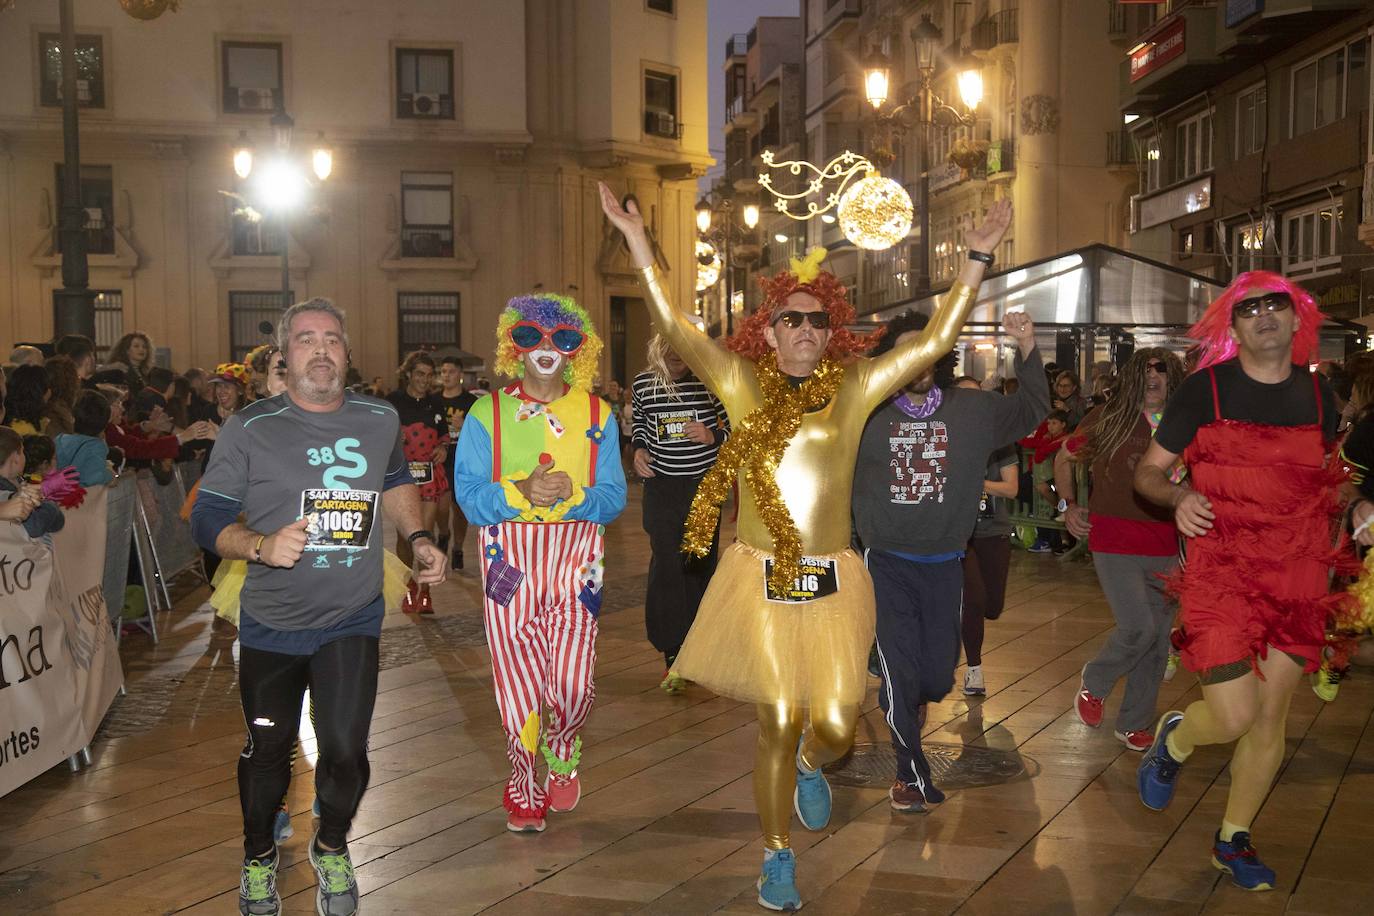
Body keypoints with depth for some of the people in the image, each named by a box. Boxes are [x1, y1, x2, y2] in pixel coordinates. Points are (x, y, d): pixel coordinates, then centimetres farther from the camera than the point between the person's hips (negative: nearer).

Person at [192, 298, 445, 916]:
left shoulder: (380, 420, 1)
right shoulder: (249, 430, -10)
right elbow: (207, 520, -7)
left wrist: (418, 537, 9)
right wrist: (263, 546, -25)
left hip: (352, 621, 1)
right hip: (272, 624, -1)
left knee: (345, 751, -5)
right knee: (268, 749, 11)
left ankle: (332, 850, 28)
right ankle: (259, 856, 40)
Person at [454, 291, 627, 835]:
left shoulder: (596, 415, 8)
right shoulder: (487, 414, 5)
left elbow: (613, 497, 2)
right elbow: (469, 496, -4)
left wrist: (573, 495, -19)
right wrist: (520, 492, -21)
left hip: (575, 558, 1)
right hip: (509, 559, 0)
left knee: (573, 683, -6)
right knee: (517, 681, 0)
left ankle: (562, 755, 27)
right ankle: (524, 785, 23)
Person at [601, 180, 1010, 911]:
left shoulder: (855, 388, 7)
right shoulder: (742, 384, 5)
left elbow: (935, 341, 3)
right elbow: (673, 328, -1)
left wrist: (977, 260, -1)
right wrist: (639, 246, -7)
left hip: (832, 582, 1)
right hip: (759, 578, -1)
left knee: (836, 726, 0)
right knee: (778, 721, 2)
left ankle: (807, 766, 39)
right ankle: (777, 856, 24)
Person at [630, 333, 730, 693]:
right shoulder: (642, 383, 1)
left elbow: (737, 430, 1)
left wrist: (712, 437, -17)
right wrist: (639, 449, 1)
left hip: (704, 484, -1)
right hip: (662, 486, 1)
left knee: (700, 565, 9)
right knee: (665, 566, -8)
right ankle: (672, 657, -4)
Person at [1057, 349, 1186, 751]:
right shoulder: (1105, 419, -2)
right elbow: (1064, 457, 14)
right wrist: (1068, 505, 7)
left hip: (1165, 550, 3)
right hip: (1115, 546, -3)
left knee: (1158, 639, 7)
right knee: (1138, 628, -15)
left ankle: (1134, 724, 24)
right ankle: (1093, 683, 15)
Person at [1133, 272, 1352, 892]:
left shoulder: (1318, 393, 6)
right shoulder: (1205, 389, -5)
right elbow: (1148, 472, -2)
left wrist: (1354, 506, 6)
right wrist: (1179, 497, -22)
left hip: (1298, 578, 4)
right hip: (1221, 572, -4)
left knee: (1270, 718, 9)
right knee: (1235, 715, -12)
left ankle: (1234, 841, 29)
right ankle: (1174, 742, 25)